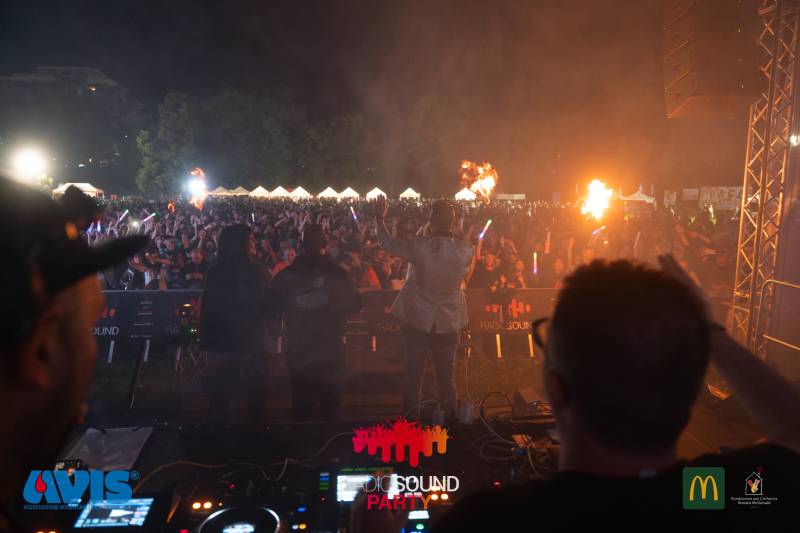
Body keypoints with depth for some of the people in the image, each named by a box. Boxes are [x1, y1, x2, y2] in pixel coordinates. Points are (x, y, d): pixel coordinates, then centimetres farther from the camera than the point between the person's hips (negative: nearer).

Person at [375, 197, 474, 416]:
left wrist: (380, 218, 13)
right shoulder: (466, 251, -13)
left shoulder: (419, 246, -18)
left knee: (414, 374, 13)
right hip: (448, 322, 1)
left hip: (417, 319, -1)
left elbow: (388, 243, -3)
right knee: (446, 376, 15)